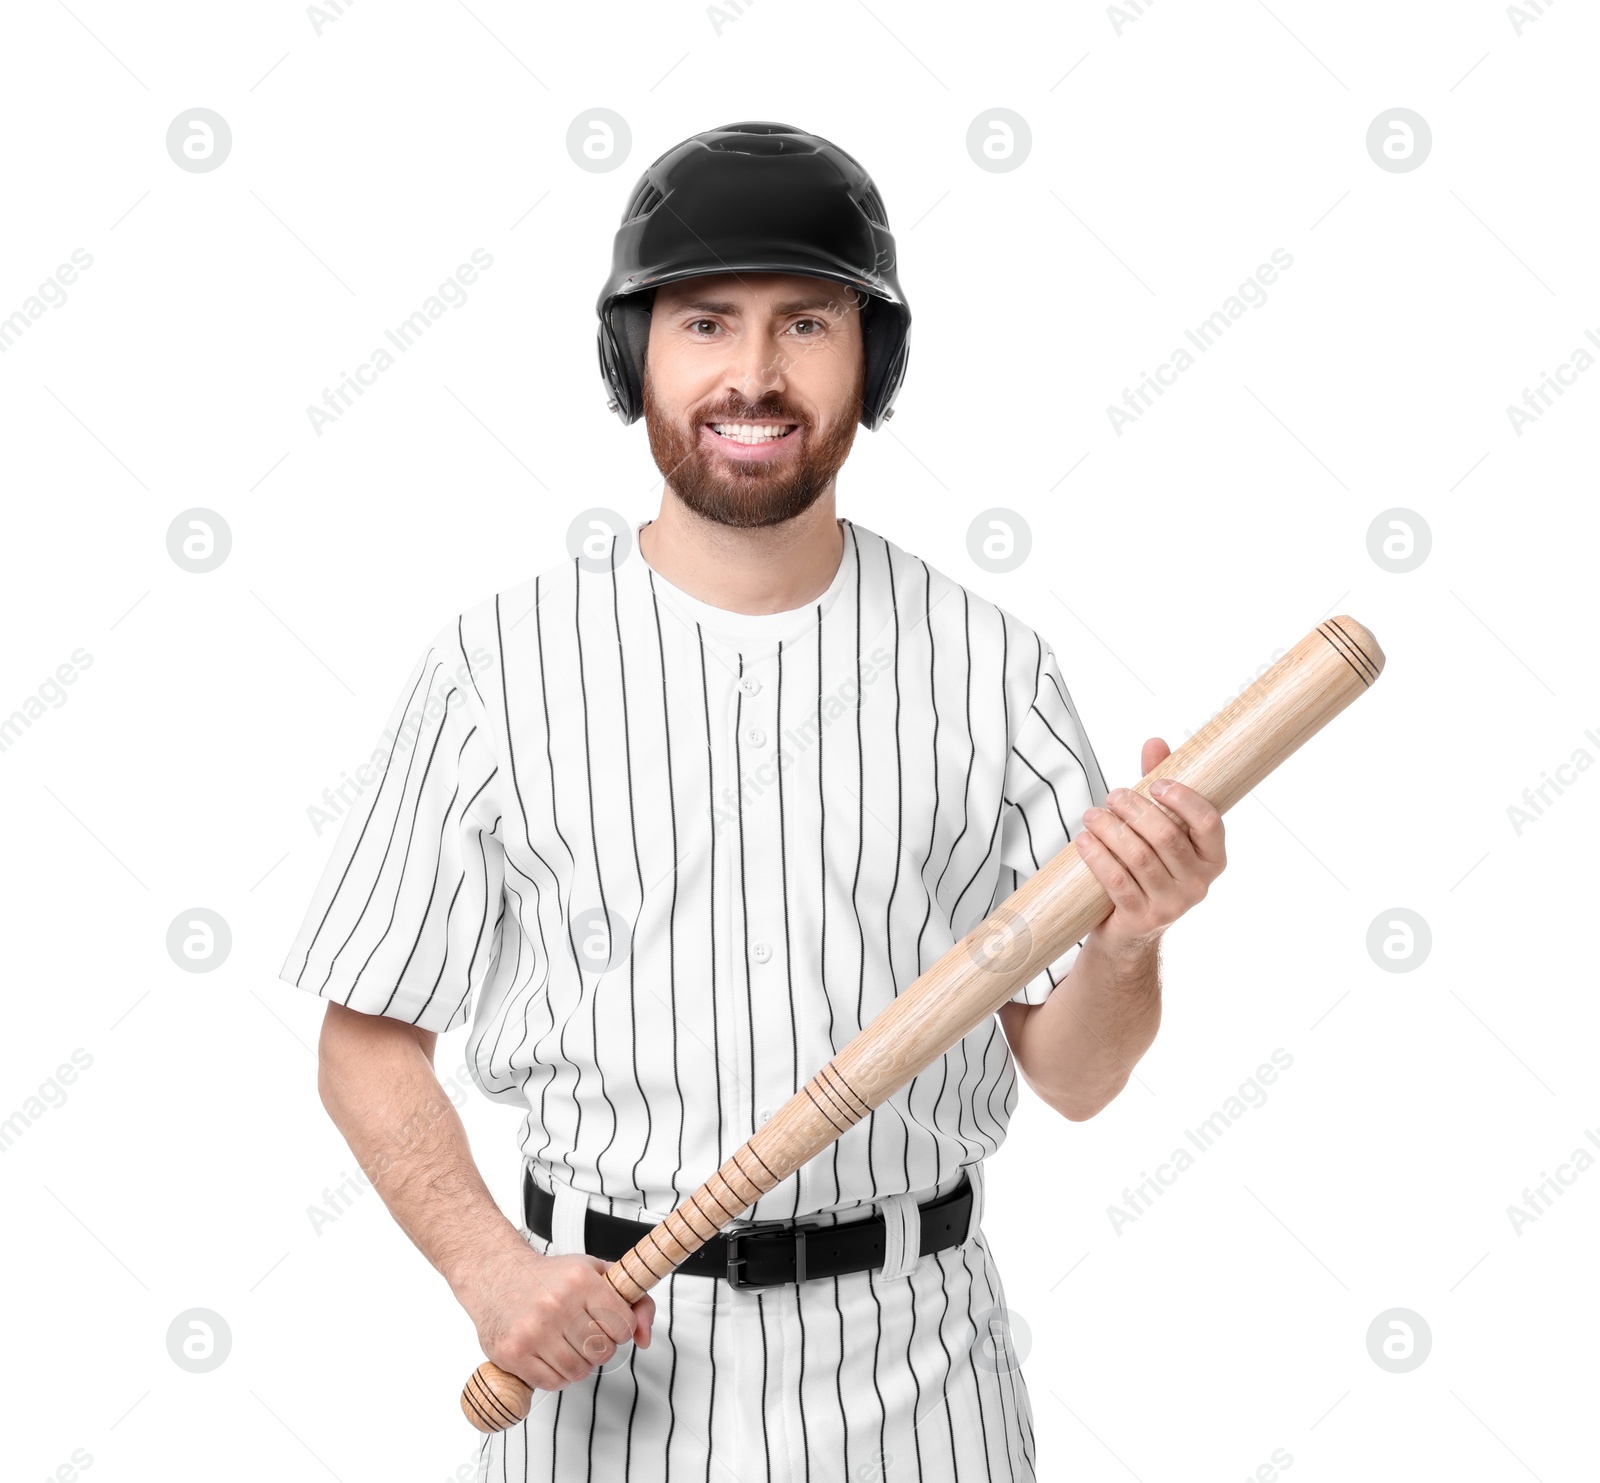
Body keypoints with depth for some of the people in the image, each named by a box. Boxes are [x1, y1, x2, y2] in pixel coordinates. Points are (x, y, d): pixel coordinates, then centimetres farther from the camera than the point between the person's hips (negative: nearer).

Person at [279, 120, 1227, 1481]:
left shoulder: (992, 667, -4)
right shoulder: (497, 669, -7)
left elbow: (1072, 1077, 0)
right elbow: (370, 1045, -1)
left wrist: (1127, 939, -20)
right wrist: (490, 1266, -15)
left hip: (909, 1362, 1)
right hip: (606, 1356, -1)